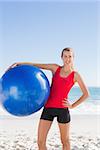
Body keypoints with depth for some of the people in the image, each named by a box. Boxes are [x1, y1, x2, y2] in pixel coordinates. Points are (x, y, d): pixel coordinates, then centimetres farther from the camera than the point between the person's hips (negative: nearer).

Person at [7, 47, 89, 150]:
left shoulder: (75, 75, 1)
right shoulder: (55, 68, 8)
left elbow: (86, 94, 3)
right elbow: (35, 65, 7)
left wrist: (73, 106, -2)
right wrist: (17, 64, -2)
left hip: (62, 109, -2)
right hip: (48, 108, 2)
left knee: (65, 141, 11)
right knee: (40, 142, 0)